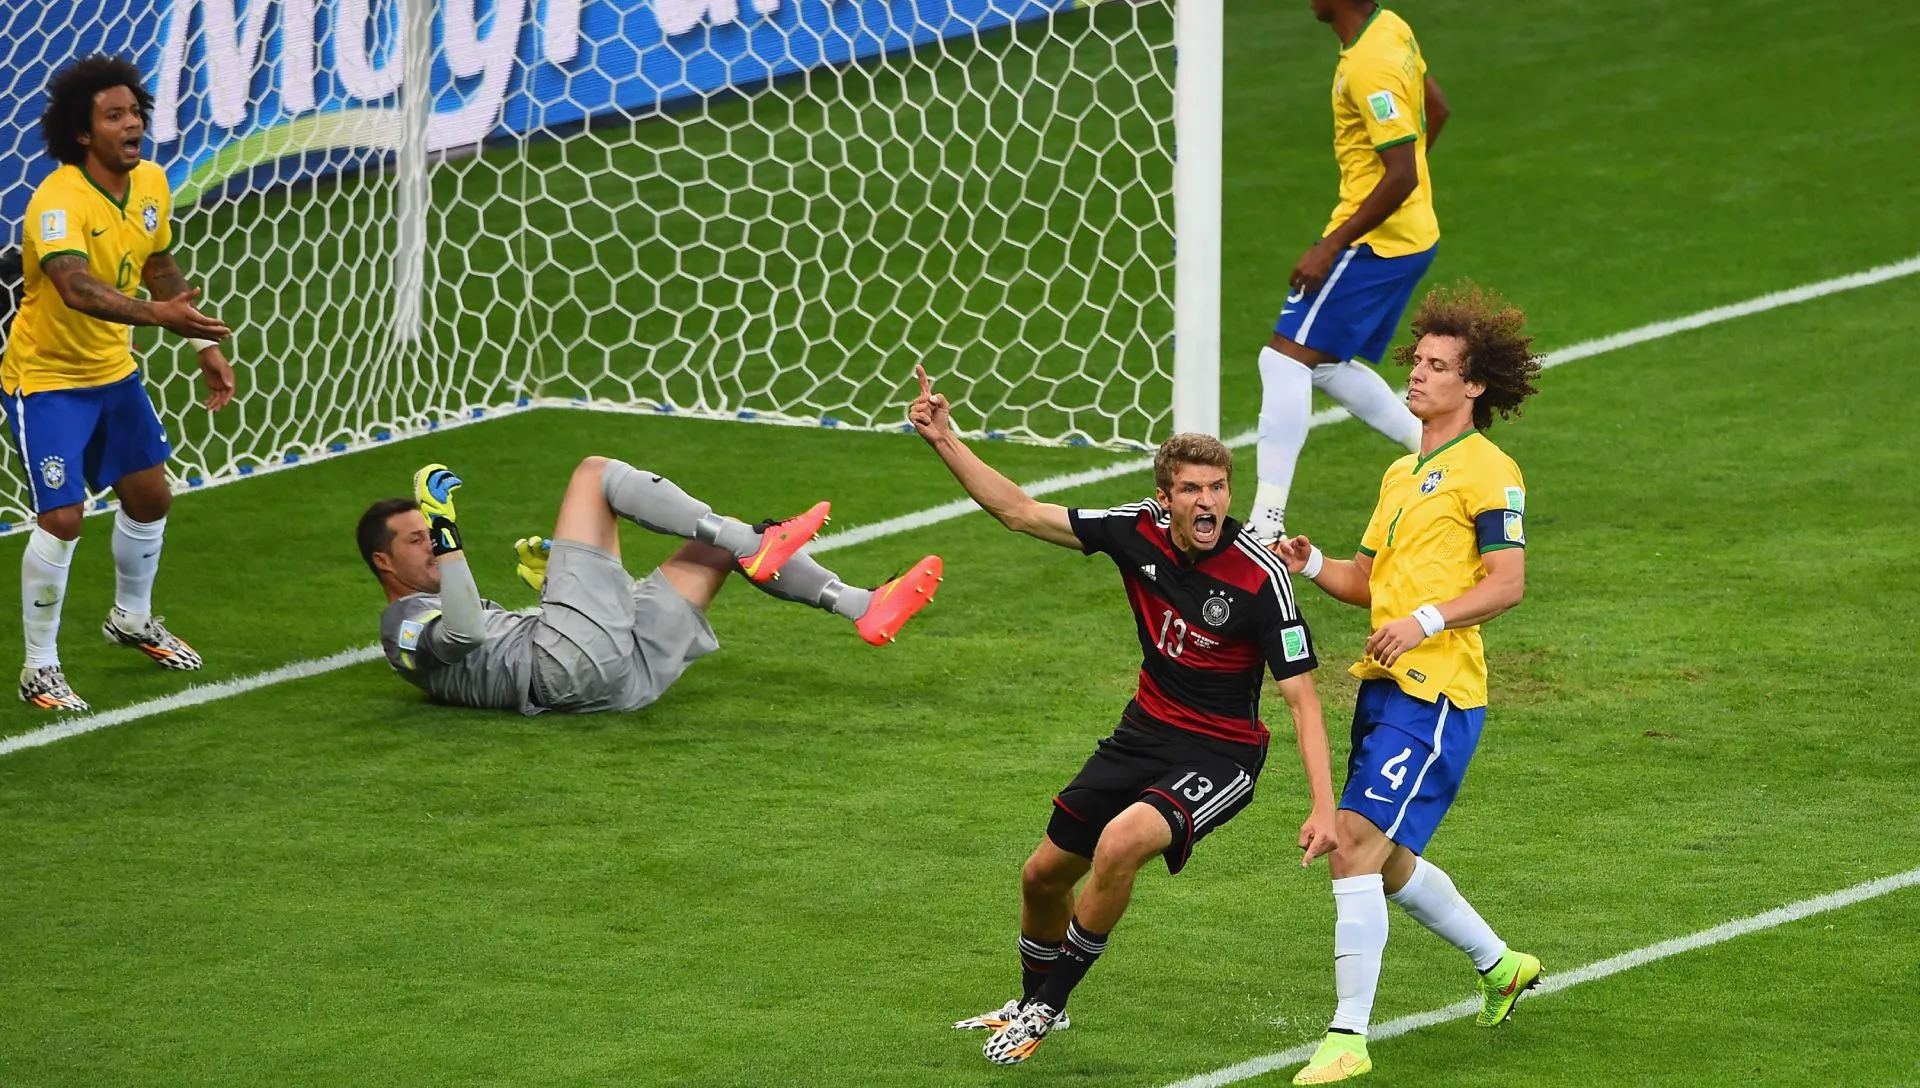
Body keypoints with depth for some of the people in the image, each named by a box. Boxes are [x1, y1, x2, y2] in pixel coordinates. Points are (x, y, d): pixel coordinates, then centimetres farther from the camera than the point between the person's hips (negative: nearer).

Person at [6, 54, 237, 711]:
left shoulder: (151, 183, -4)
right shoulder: (58, 202, -30)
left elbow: (161, 271, 13)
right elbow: (76, 287, -47)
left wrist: (204, 345, 8)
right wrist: (156, 313, -62)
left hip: (113, 371, 8)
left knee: (149, 497, 17)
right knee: (62, 519, -14)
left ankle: (132, 617, 44)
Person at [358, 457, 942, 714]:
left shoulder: (452, 608, 36)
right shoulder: (404, 623, 7)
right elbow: (463, 633, -17)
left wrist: (549, 582, 25)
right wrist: (445, 533, -16)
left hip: (627, 672, 9)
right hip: (575, 666, -9)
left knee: (721, 540, 17)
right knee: (596, 473, -6)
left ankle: (865, 608, 2)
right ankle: (755, 545, -17)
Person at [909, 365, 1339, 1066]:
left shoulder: (1259, 577, -24)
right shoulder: (1141, 530, -10)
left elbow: (1301, 697, -21)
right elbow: (1022, 512, -2)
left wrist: (1323, 807, -28)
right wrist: (944, 440, -9)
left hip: (1220, 756, -6)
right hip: (1146, 732, 6)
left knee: (1120, 843, -32)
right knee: (1045, 873, 14)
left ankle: (1048, 1006, -11)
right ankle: (1034, 1001, 45)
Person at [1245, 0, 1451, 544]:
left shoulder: (1368, 67, -24)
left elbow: (1401, 176, -26)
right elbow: (1436, 108, 21)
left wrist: (1332, 246, -23)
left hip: (1373, 243, -10)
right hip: (1414, 235, 10)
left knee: (1286, 359, -12)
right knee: (1325, 365, 19)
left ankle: (1266, 524, -16)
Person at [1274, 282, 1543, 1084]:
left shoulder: (1487, 470, -7)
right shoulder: (1403, 472, 21)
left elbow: (1507, 583, -14)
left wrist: (1427, 620, -24)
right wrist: (1312, 566, 5)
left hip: (1435, 694, -9)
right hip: (1383, 686, 9)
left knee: (1356, 845, -17)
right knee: (1386, 860, 17)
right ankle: (1499, 964, 39)